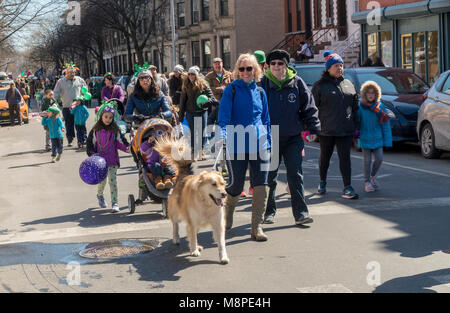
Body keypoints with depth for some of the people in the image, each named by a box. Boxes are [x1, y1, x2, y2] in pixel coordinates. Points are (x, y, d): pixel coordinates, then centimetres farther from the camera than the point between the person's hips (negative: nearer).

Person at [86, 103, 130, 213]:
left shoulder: (115, 130, 2)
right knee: (102, 180, 5)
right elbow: (90, 144, 4)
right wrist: (92, 154, -7)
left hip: (112, 159, 0)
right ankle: (100, 195, 37)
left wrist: (126, 148, -13)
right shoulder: (95, 131, 1)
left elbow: (120, 141, 4)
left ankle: (114, 203, -3)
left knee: (113, 180, -7)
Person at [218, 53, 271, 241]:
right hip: (238, 145, -3)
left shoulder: (260, 91, 12)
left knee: (261, 185, -5)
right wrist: (223, 135, -23)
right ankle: (228, 212, 36)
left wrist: (268, 142, 16)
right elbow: (224, 116, -6)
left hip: (259, 144, 3)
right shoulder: (231, 89, 0)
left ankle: (257, 227, 0)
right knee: (237, 185, 3)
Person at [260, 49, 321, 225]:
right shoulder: (263, 84, -2)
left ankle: (300, 212, 1)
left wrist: (312, 128, 2)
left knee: (295, 175, -1)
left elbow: (309, 107, 6)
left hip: (293, 138, 0)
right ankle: (269, 211, 21)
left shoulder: (297, 83, 0)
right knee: (269, 176, 8)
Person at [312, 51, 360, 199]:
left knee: (345, 157, -2)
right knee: (325, 157, 11)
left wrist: (355, 126, 10)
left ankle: (347, 188, -4)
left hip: (345, 130, 2)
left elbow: (355, 107, 16)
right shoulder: (320, 86, -1)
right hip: (326, 130, -2)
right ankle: (322, 182, 31)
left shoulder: (348, 84, 12)